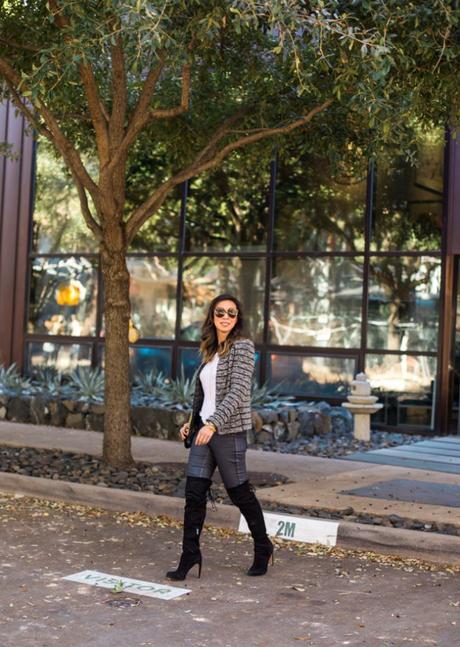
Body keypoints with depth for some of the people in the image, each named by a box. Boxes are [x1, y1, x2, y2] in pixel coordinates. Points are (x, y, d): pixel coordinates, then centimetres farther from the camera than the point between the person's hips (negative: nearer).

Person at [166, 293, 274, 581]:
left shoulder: (242, 346, -9)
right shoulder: (211, 350, 14)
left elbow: (239, 391, -20)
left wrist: (213, 423, -28)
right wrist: (192, 422, 14)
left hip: (228, 431, -6)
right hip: (204, 428, 7)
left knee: (240, 492, 6)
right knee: (194, 493, 0)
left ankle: (263, 547, 25)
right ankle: (190, 555, 6)